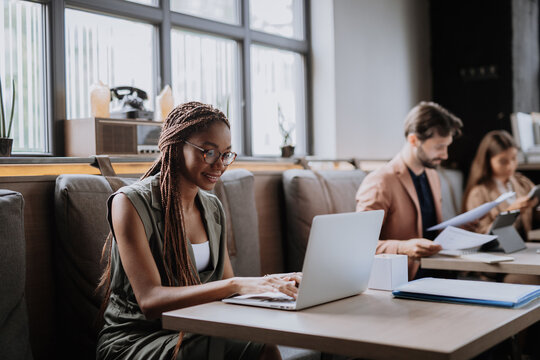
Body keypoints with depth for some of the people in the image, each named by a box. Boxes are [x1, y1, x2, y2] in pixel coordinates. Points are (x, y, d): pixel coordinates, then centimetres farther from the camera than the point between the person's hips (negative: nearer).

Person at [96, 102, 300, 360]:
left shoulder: (213, 208, 10)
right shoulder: (130, 202, -12)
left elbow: (225, 285, 10)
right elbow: (150, 301, -22)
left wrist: (269, 282, -10)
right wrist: (236, 285, -32)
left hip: (194, 335, 6)